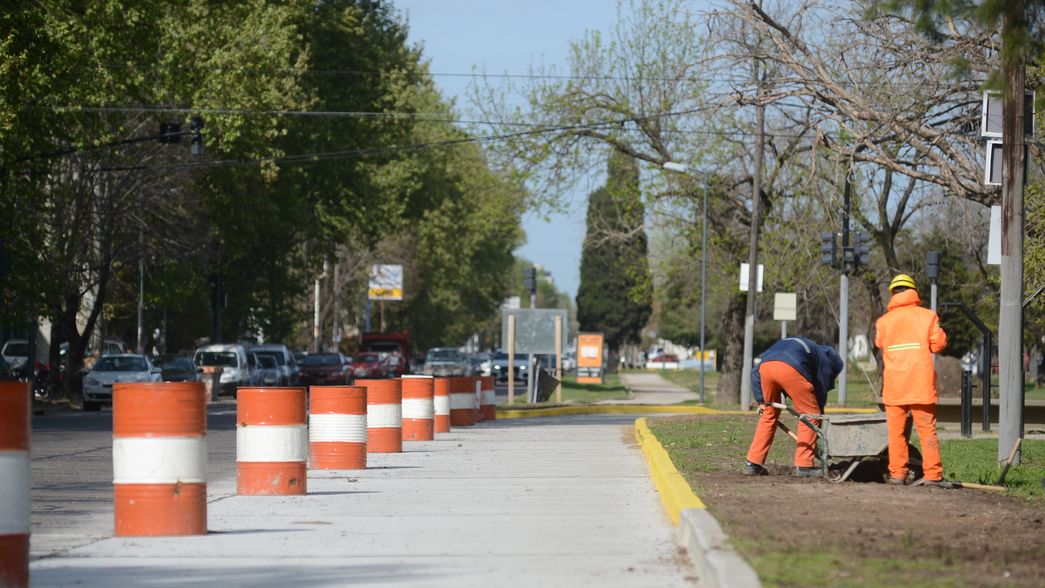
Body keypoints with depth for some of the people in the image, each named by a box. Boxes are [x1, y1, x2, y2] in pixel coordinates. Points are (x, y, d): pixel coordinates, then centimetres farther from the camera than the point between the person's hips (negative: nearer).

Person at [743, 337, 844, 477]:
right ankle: (803, 465, 11)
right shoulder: (825, 360, 29)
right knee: (810, 414, 11)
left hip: (765, 366, 5)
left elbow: (756, 373, 34)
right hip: (791, 369, -5)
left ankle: (753, 464, 22)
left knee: (769, 413, 23)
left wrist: (761, 401, 29)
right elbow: (821, 391, 24)